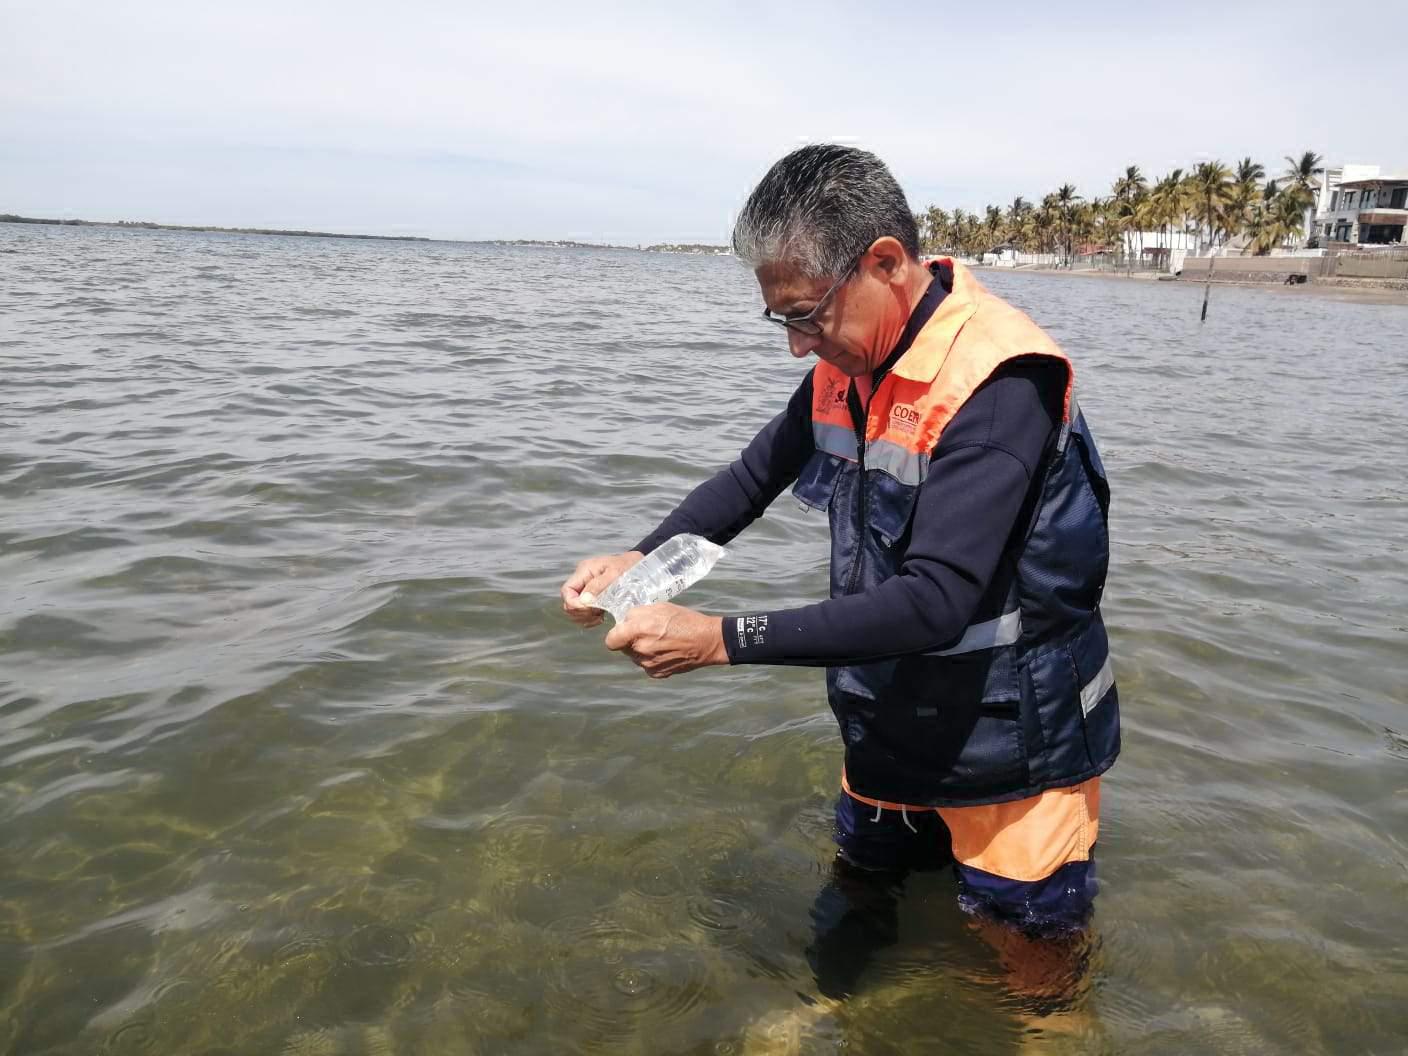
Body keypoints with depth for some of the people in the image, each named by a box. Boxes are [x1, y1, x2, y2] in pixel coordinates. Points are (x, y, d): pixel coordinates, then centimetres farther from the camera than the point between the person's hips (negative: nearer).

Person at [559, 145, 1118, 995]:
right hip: (886, 737, 7)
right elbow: (755, 476, 9)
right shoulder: (850, 363, -4)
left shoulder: (999, 382, -28)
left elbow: (933, 603, -33)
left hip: (1009, 761, -7)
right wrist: (644, 559, -7)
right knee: (858, 903, 26)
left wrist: (722, 639, -32)